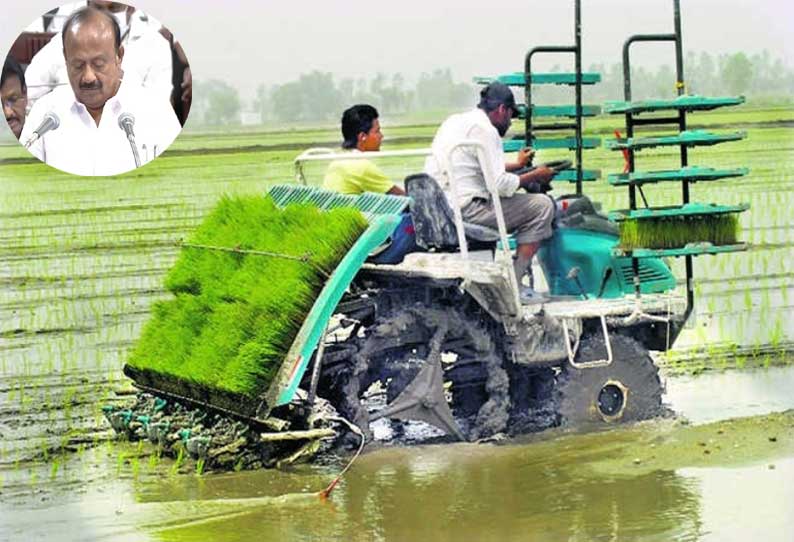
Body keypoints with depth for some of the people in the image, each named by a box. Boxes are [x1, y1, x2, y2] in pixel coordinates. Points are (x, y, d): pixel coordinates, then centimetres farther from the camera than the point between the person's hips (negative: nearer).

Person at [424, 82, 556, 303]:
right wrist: (535, 176, -2)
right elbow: (500, 184, -17)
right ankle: (513, 285, -6)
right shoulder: (485, 129, -10)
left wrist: (517, 165, 40)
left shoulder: (454, 121, 19)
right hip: (465, 209, -10)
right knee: (542, 206, -5)